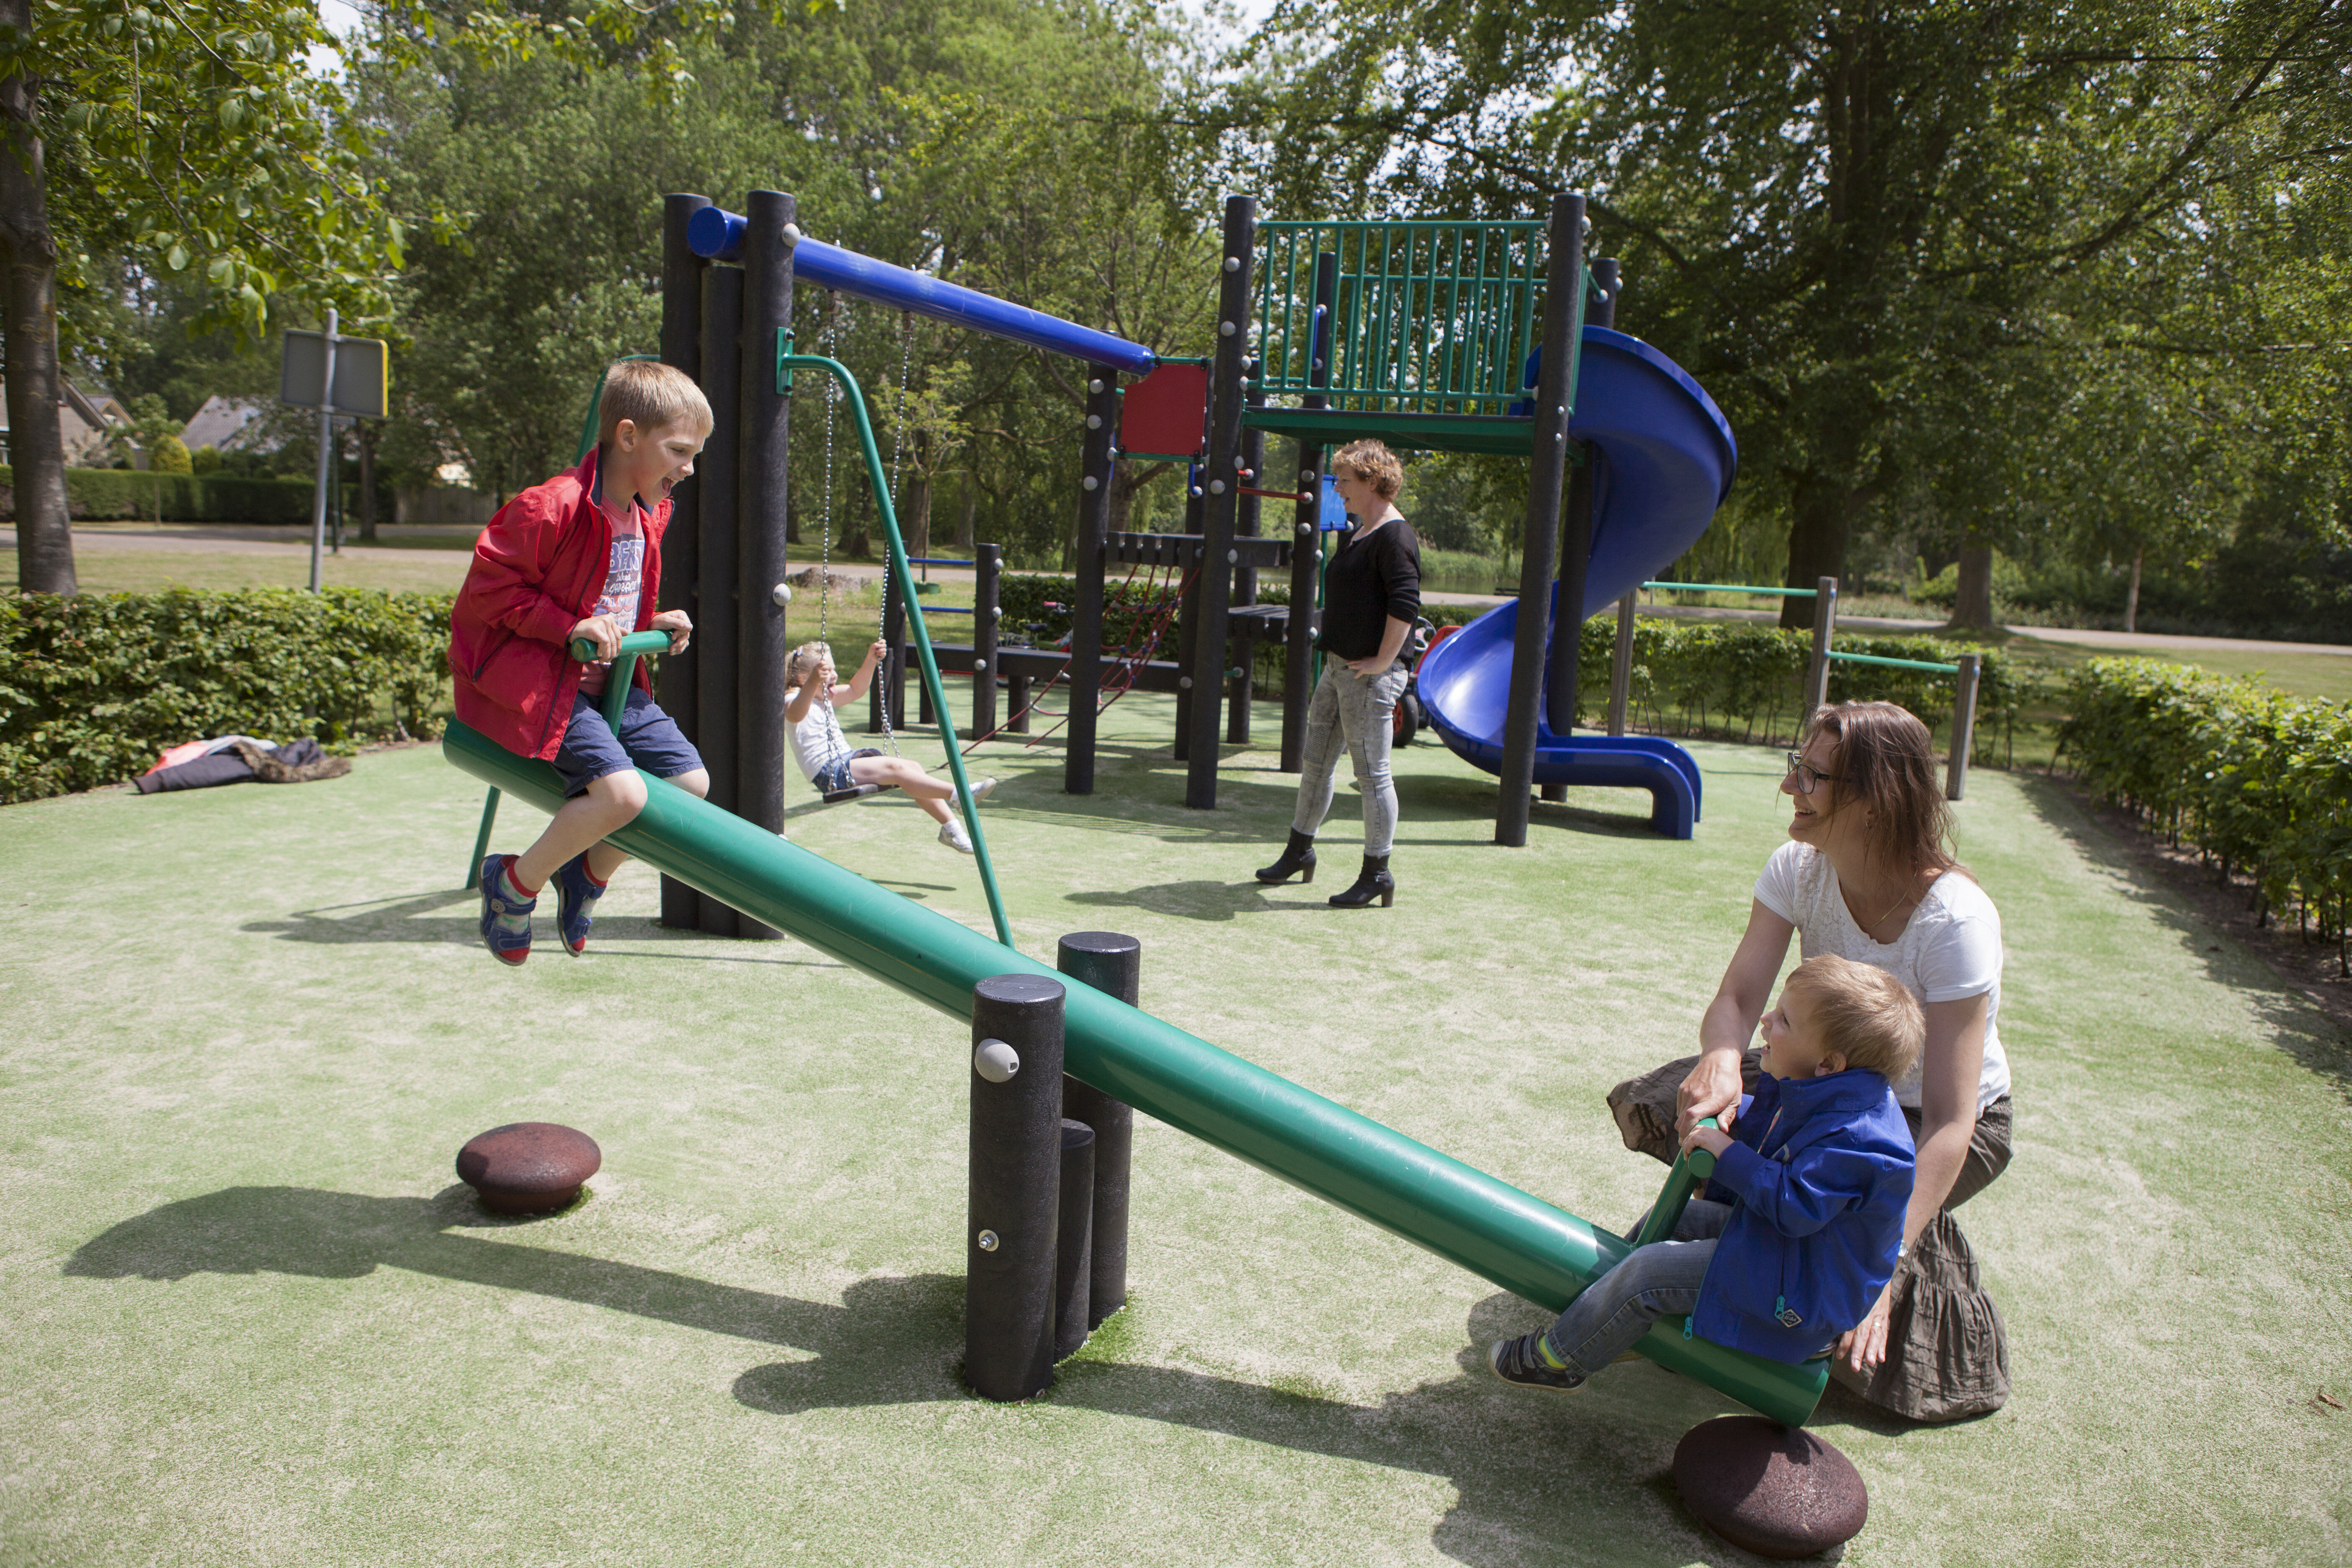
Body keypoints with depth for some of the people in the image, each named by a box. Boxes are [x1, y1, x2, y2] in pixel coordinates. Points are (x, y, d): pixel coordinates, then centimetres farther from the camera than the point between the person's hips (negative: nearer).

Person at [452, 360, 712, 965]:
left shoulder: (649, 514, 10)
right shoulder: (554, 507, -19)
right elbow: (488, 587, -17)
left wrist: (654, 625, 4)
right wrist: (571, 627, -24)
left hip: (608, 681, 9)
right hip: (538, 682, -9)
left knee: (691, 779, -1)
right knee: (622, 791, -25)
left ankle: (591, 872, 21)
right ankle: (516, 882, 0)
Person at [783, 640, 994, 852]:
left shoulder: (824, 698, 19)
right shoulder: (793, 700, -11)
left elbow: (855, 690, 27)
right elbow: (796, 714, -35)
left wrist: (870, 660, 11)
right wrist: (813, 682, -53)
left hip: (847, 761, 10)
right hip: (829, 774, -10)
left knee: (913, 767, -5)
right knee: (895, 767, -25)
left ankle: (951, 827, -8)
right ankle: (958, 794, -32)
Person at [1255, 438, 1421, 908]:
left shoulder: (1394, 537, -15)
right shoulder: (1356, 533, 17)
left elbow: (1405, 603, -24)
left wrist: (1381, 661, -21)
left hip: (1369, 674, -10)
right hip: (1338, 666, 10)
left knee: (1372, 772, -3)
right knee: (1316, 761, 16)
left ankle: (1377, 873, 7)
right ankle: (1300, 852, 30)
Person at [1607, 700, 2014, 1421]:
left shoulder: (1956, 921, -31)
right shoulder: (1799, 869, -16)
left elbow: (1949, 1124, -33)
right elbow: (1737, 998, -21)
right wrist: (1720, 1059, -48)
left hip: (1939, 1120, -4)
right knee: (1651, 1105, -17)